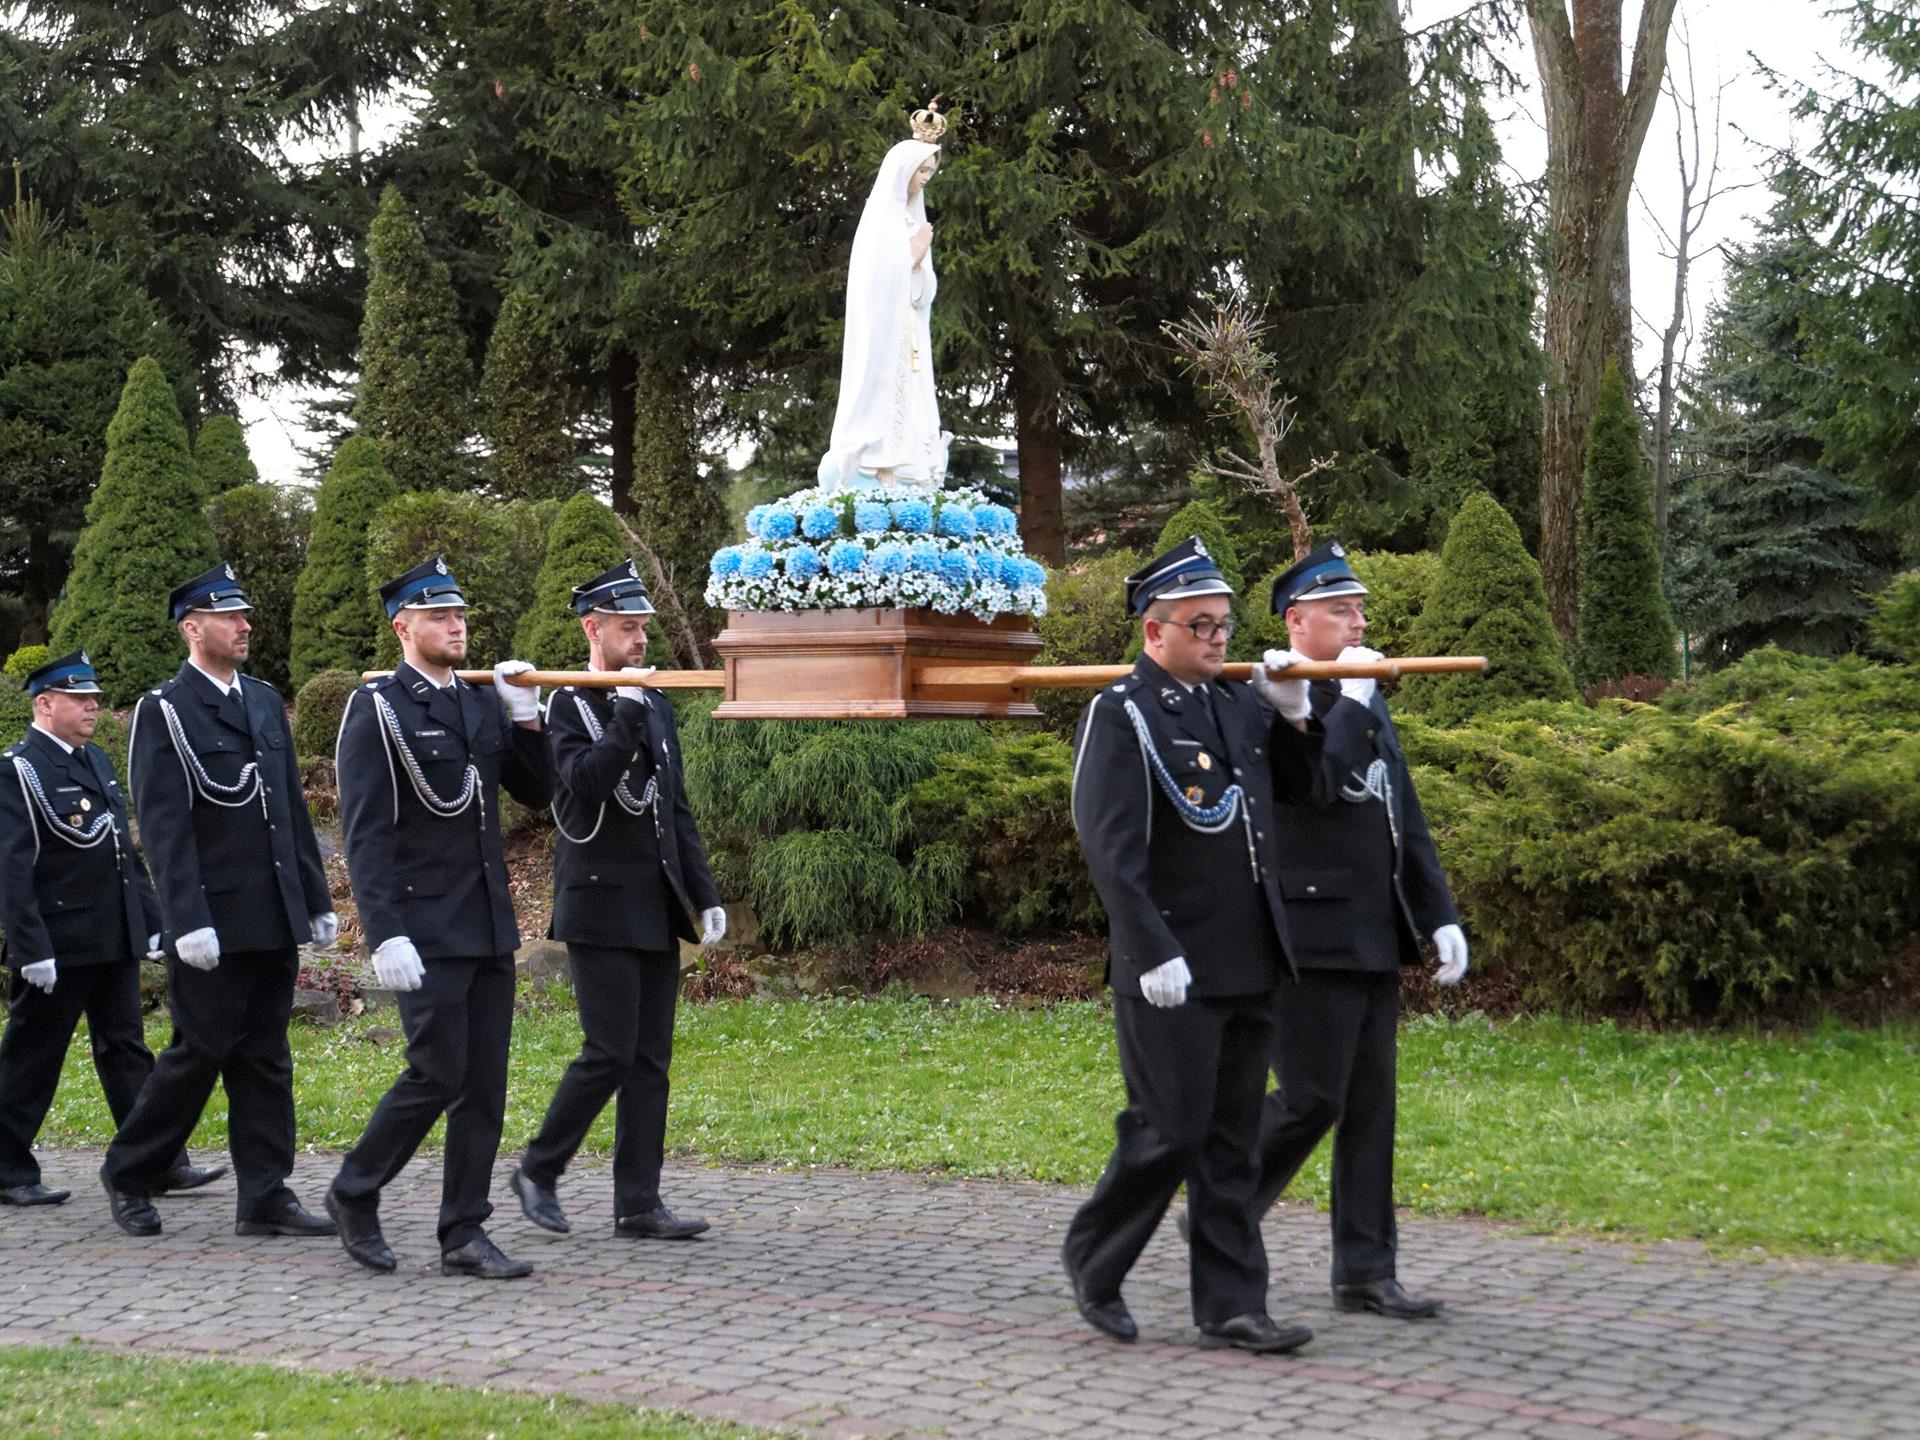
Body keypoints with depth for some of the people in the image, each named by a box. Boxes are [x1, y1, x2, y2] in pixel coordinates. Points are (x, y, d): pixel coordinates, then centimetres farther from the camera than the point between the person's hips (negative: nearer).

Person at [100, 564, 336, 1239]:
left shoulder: (266, 701, 14)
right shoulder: (163, 711, -7)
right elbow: (164, 827, -13)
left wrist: (317, 899, 14)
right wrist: (188, 923, -19)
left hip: (275, 917, 6)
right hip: (215, 922, -6)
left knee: (265, 1058, 7)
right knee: (199, 1053, 1)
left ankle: (264, 1195, 11)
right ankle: (128, 1175, 19)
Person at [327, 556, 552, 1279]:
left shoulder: (482, 703, 13)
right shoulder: (377, 708, -7)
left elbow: (538, 791, 17)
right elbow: (364, 835, -13)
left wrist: (526, 717, 2)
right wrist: (385, 936, -20)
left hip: (490, 925, 7)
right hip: (426, 931, -7)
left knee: (485, 1084, 6)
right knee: (438, 1075, -8)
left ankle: (463, 1234, 12)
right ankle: (355, 1193, 14)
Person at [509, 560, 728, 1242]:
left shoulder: (655, 707, 15)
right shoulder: (566, 705, -5)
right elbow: (586, 781, -24)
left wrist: (704, 895, 12)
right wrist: (628, 711, -20)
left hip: (657, 911, 7)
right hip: (601, 909, -7)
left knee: (651, 1059, 5)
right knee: (610, 1053, -9)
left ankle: (639, 1204, 9)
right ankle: (538, 1171, 10)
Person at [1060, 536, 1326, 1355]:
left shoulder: (1238, 704, 12)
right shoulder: (1120, 716, -9)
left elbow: (1298, 789, 25)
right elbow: (1109, 847, -17)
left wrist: (1294, 714, 7)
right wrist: (1155, 953, -23)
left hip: (1250, 965, 7)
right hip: (1171, 973, -7)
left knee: (1232, 1140, 10)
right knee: (1169, 1132, -2)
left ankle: (1230, 1305, 15)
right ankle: (1094, 1257, 20)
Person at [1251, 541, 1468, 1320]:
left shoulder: (1366, 701, 18)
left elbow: (1406, 819, 20)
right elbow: (1316, 786, -26)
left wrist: (1439, 915, 13)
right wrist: (1354, 701, -19)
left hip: (1375, 937, 8)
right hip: (1312, 935, -8)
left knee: (1370, 1106, 8)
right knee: (1310, 1099, -7)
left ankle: (1364, 1274, 14)